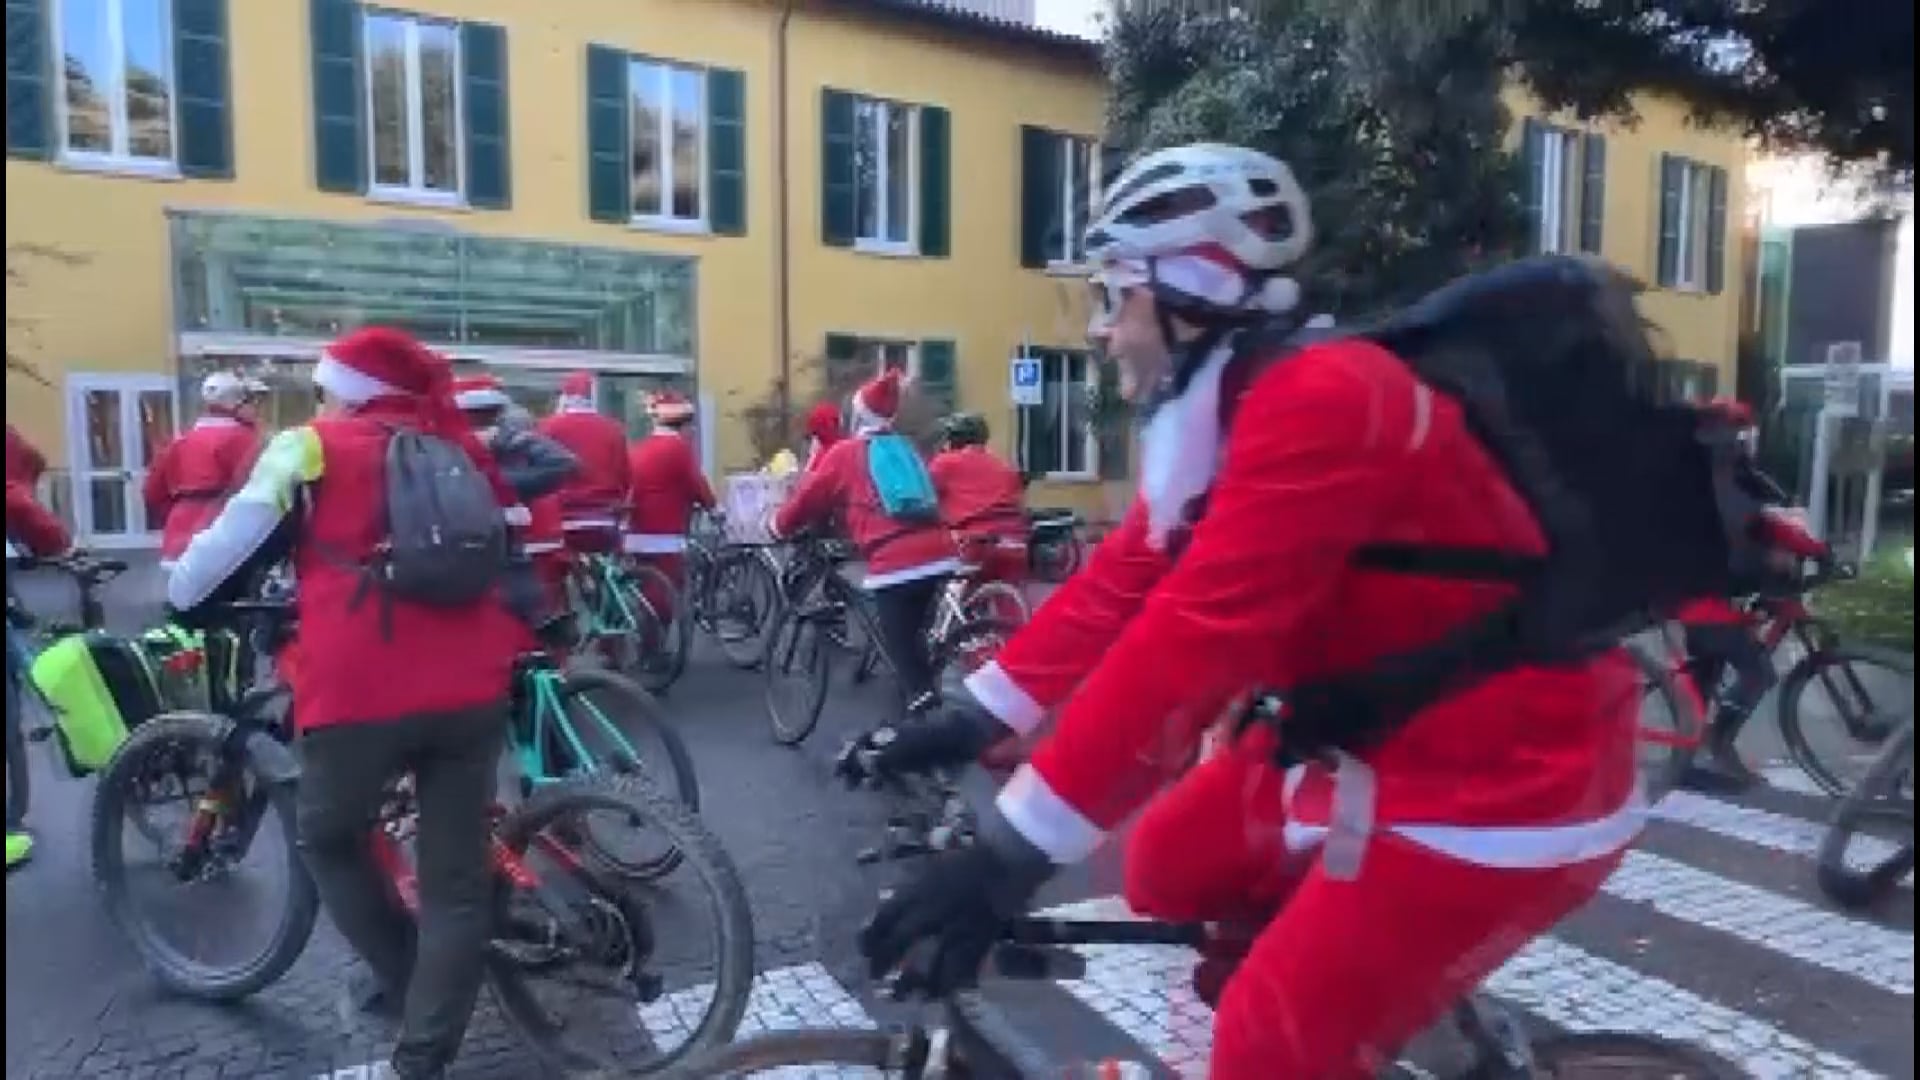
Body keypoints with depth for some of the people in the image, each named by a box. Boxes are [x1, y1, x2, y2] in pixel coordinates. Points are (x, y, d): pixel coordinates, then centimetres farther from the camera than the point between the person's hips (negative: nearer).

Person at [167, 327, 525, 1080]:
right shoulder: (462, 448, 19)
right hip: (470, 693, 4)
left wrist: (182, 607, 25)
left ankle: (402, 980, 27)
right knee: (457, 884, 11)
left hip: (361, 696, -3)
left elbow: (229, 547, 7)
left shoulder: (312, 448, 6)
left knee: (330, 842, 25)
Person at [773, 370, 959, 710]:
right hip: (939, 555, 6)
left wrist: (780, 526, 32)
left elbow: (809, 496, 13)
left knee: (902, 650, 1)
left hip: (895, 564, -6)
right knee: (912, 635, 23)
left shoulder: (844, 453, 7)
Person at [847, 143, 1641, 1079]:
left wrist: (1011, 851, -32)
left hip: (1499, 783, -9)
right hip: (1369, 734, 9)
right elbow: (1121, 587, 4)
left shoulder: (1319, 400, -26)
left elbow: (1195, 641, -34)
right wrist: (970, 715, 2)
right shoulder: (1219, 411, 5)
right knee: (1169, 866, 12)